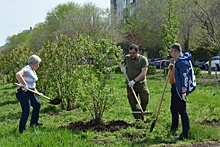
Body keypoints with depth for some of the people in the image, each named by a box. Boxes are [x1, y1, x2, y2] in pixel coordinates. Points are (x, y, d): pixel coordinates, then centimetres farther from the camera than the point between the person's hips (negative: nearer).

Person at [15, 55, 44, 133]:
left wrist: (38, 93, 17)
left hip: (30, 93, 11)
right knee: (26, 112, -9)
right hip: (23, 93, -11)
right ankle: (21, 129, 4)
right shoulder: (26, 70, -20)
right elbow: (17, 75, -40)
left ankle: (33, 122, 39)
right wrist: (25, 85, -34)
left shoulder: (33, 71, 12)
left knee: (37, 105, 23)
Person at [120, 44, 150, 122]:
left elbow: (143, 73, -13)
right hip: (130, 84, 3)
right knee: (133, 102, 1)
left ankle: (142, 114, 18)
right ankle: (137, 118, 12)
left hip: (141, 83, -2)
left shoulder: (143, 59, -5)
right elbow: (121, 63, 26)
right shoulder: (127, 58, 6)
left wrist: (134, 80, -20)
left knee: (145, 99, -8)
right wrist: (122, 67, 2)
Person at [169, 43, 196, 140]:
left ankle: (186, 134, -2)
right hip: (175, 88, 11)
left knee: (182, 110, -7)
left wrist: (183, 92, -28)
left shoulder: (182, 61, -19)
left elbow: (185, 77, -25)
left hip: (180, 89, -11)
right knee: (173, 109, 21)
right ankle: (173, 129, 37)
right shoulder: (177, 61, 14)